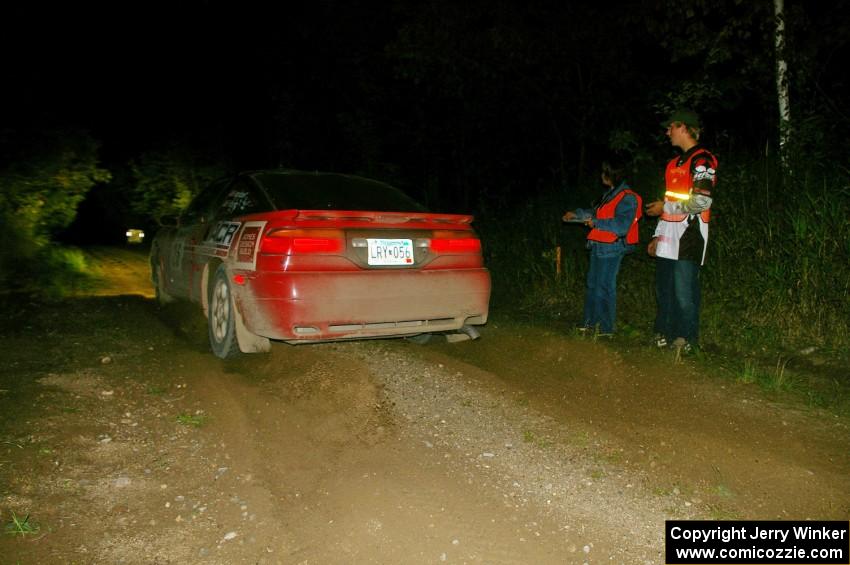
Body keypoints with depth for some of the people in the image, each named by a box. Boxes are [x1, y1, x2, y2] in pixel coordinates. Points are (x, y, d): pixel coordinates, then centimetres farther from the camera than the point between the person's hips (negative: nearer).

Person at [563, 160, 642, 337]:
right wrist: (576, 214, 29)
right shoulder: (610, 194, 15)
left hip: (611, 249, -9)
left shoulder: (627, 198, -14)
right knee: (593, 285, 14)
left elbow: (622, 225, -23)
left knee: (604, 287, -6)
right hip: (599, 247, 9)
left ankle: (606, 327, 2)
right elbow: (595, 212, 29)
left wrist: (596, 223, -19)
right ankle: (591, 322, 23)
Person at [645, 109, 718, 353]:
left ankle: (687, 338, 4)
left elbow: (702, 201, -17)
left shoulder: (702, 160, -7)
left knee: (684, 290, -6)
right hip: (668, 235, 9)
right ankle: (664, 333, 20)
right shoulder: (674, 163, 20)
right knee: (663, 288, 11)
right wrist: (657, 235, 18)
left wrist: (665, 206, -8)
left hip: (688, 233, -9)